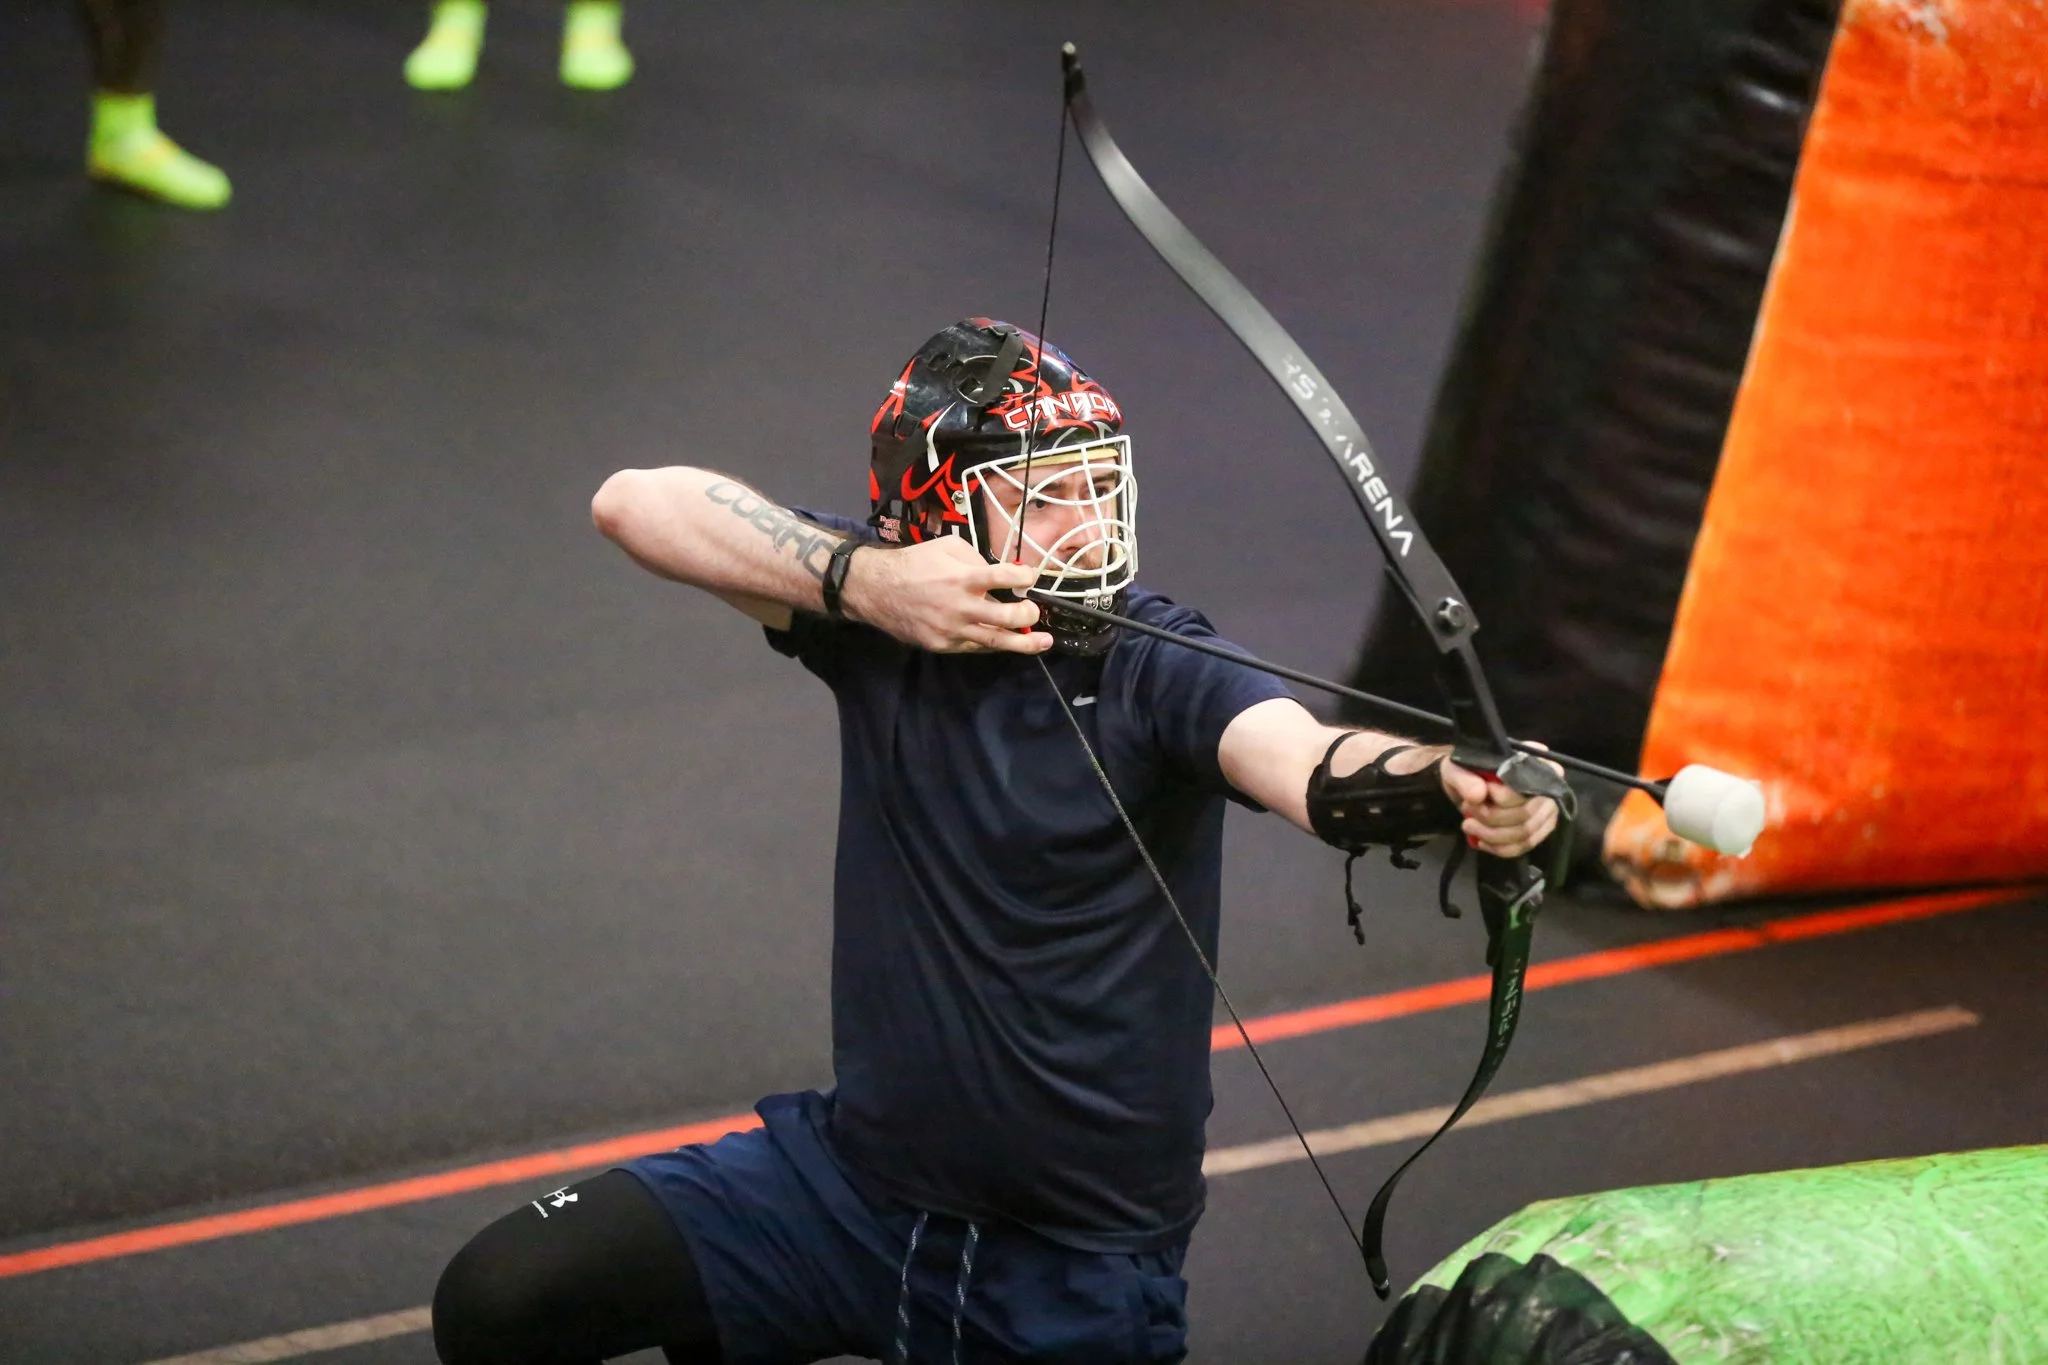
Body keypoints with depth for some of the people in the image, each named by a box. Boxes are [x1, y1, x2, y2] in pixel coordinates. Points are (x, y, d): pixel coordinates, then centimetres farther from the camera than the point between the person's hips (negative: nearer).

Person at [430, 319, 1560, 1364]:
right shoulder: (876, 627, -8)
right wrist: (864, 581, -29)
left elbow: (1309, 762, -37)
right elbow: (634, 504, -16)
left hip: (1077, 1271, -2)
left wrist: (1453, 787, -59)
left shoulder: (1157, 669, -16)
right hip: (855, 1174, 3)